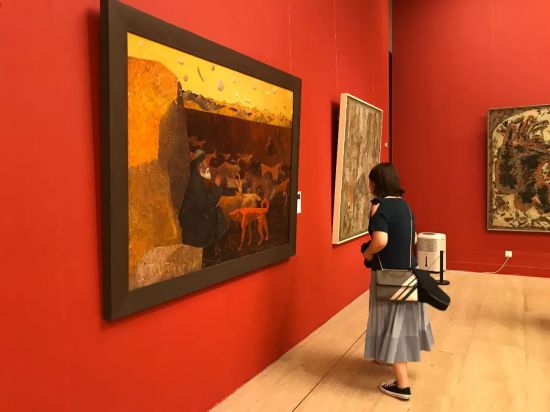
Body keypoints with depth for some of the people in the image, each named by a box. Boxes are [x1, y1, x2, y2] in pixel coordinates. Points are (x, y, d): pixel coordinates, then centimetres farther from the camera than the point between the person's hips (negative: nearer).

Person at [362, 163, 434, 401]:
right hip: (409, 271, 8)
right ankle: (395, 358, 44)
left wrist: (367, 254, -11)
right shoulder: (404, 204, 8)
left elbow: (380, 240, -29)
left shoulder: (379, 205, -16)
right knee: (403, 319, 22)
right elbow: (413, 238, 14)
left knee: (392, 323, 2)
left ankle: (402, 385, 9)